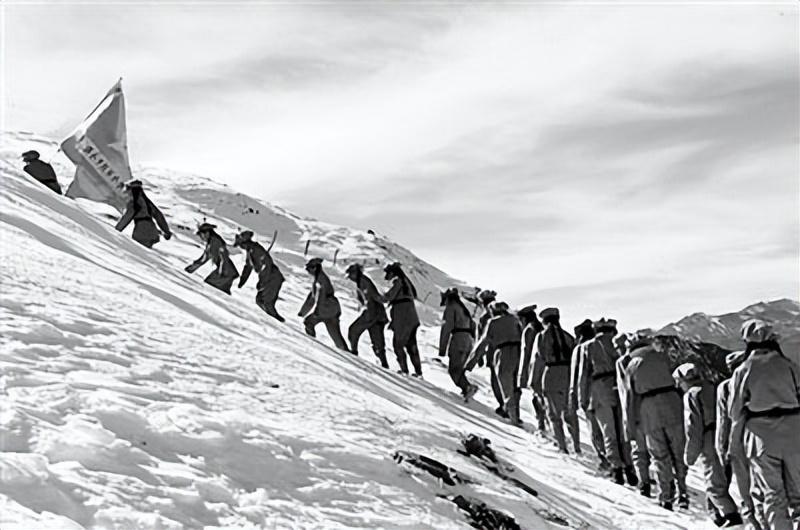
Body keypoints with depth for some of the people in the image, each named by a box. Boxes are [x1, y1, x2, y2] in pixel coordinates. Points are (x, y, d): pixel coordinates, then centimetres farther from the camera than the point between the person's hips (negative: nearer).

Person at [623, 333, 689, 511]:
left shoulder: (631, 366, 6)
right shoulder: (661, 357, 7)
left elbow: (630, 398, 4)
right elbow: (673, 379, 8)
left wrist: (630, 426, 7)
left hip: (648, 411, 0)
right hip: (671, 407, 0)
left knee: (660, 456, 8)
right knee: (678, 451, 12)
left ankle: (666, 498, 10)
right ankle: (683, 493, 13)